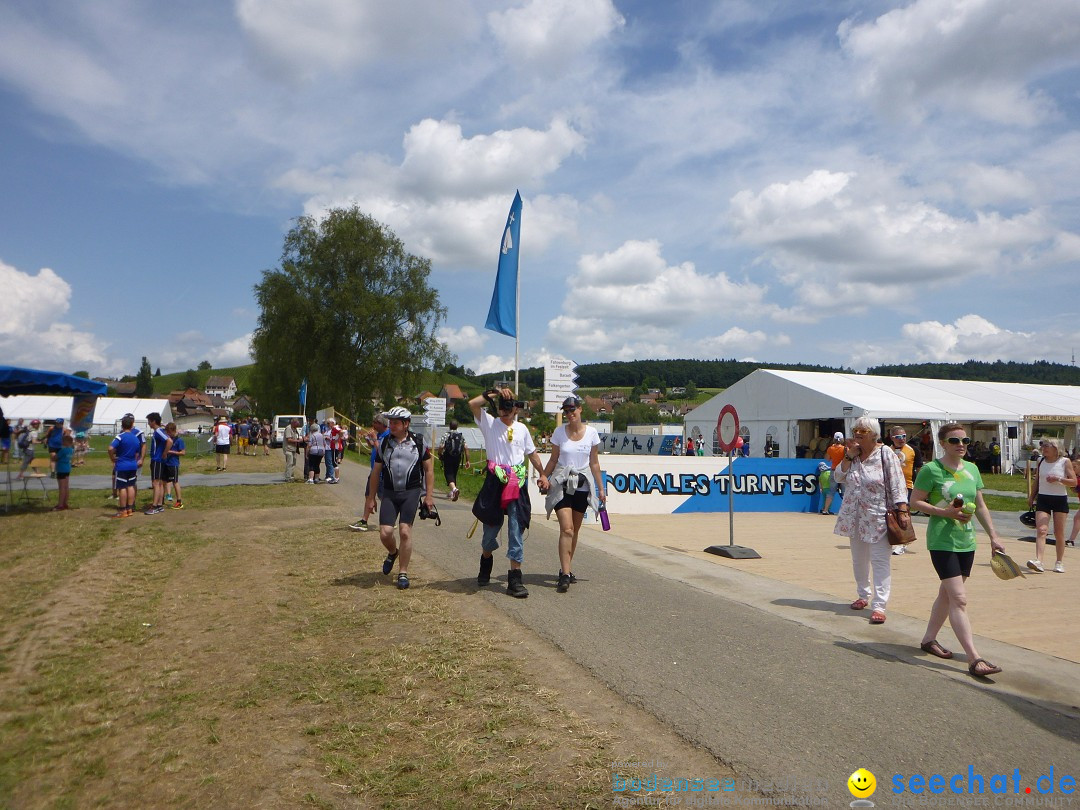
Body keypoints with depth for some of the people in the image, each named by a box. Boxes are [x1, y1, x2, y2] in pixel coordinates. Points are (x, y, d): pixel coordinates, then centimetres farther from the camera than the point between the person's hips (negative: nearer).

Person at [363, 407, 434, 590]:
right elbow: (375, 472, 12)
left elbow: (429, 469, 5)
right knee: (385, 532, -6)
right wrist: (371, 498, 12)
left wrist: (429, 496, 0)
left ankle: (403, 573, 8)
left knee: (405, 532, -7)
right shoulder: (384, 443, 6)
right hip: (389, 493, 2)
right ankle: (393, 552, 29)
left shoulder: (418, 442, 1)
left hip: (411, 493, -2)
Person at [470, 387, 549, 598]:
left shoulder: (522, 429, 11)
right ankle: (486, 563, 38)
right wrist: (494, 392, -12)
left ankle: (514, 579, 0)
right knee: (491, 527, 10)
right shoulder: (489, 423, 2)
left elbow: (532, 453, 20)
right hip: (495, 482, -1)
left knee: (516, 530, -2)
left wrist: (542, 474, 18)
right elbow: (472, 404, -13)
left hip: (517, 483, 1)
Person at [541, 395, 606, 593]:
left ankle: (566, 568, 26)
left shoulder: (591, 432, 1)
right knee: (566, 529, -15)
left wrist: (601, 489, 7)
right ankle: (565, 574, -16)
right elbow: (553, 460, 6)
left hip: (582, 486, 2)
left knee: (574, 531, 11)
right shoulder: (559, 432, -2)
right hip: (562, 484, -2)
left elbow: (594, 463, 7)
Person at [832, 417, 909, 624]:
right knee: (858, 559, 17)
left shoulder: (885, 455, -8)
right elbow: (838, 476, 1)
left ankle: (879, 605, -5)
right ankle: (864, 595, 34)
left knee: (880, 562, -6)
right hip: (855, 517, 6)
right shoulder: (851, 455, 10)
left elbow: (897, 485, -13)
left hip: (878, 517, -6)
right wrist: (848, 457, -9)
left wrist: (902, 510, -21)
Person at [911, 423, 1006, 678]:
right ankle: (974, 658, -11)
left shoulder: (972, 469, 9)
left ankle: (929, 638, 31)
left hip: (966, 542, 7)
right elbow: (915, 502, -8)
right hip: (942, 541, -7)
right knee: (959, 599, -10)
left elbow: (981, 506, 15)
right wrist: (944, 512, -19)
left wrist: (993, 537, 12)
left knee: (947, 594, 16)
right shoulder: (931, 470, -10)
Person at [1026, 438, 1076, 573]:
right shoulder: (1040, 462, 7)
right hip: (1043, 498, 2)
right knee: (1041, 530, -12)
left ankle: (1060, 562, 18)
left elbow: (1074, 481, -5)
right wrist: (1031, 497, 17)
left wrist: (1058, 479, -20)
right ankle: (1038, 561, -22)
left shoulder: (1065, 462, -2)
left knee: (1059, 533, 5)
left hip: (1060, 499, -2)